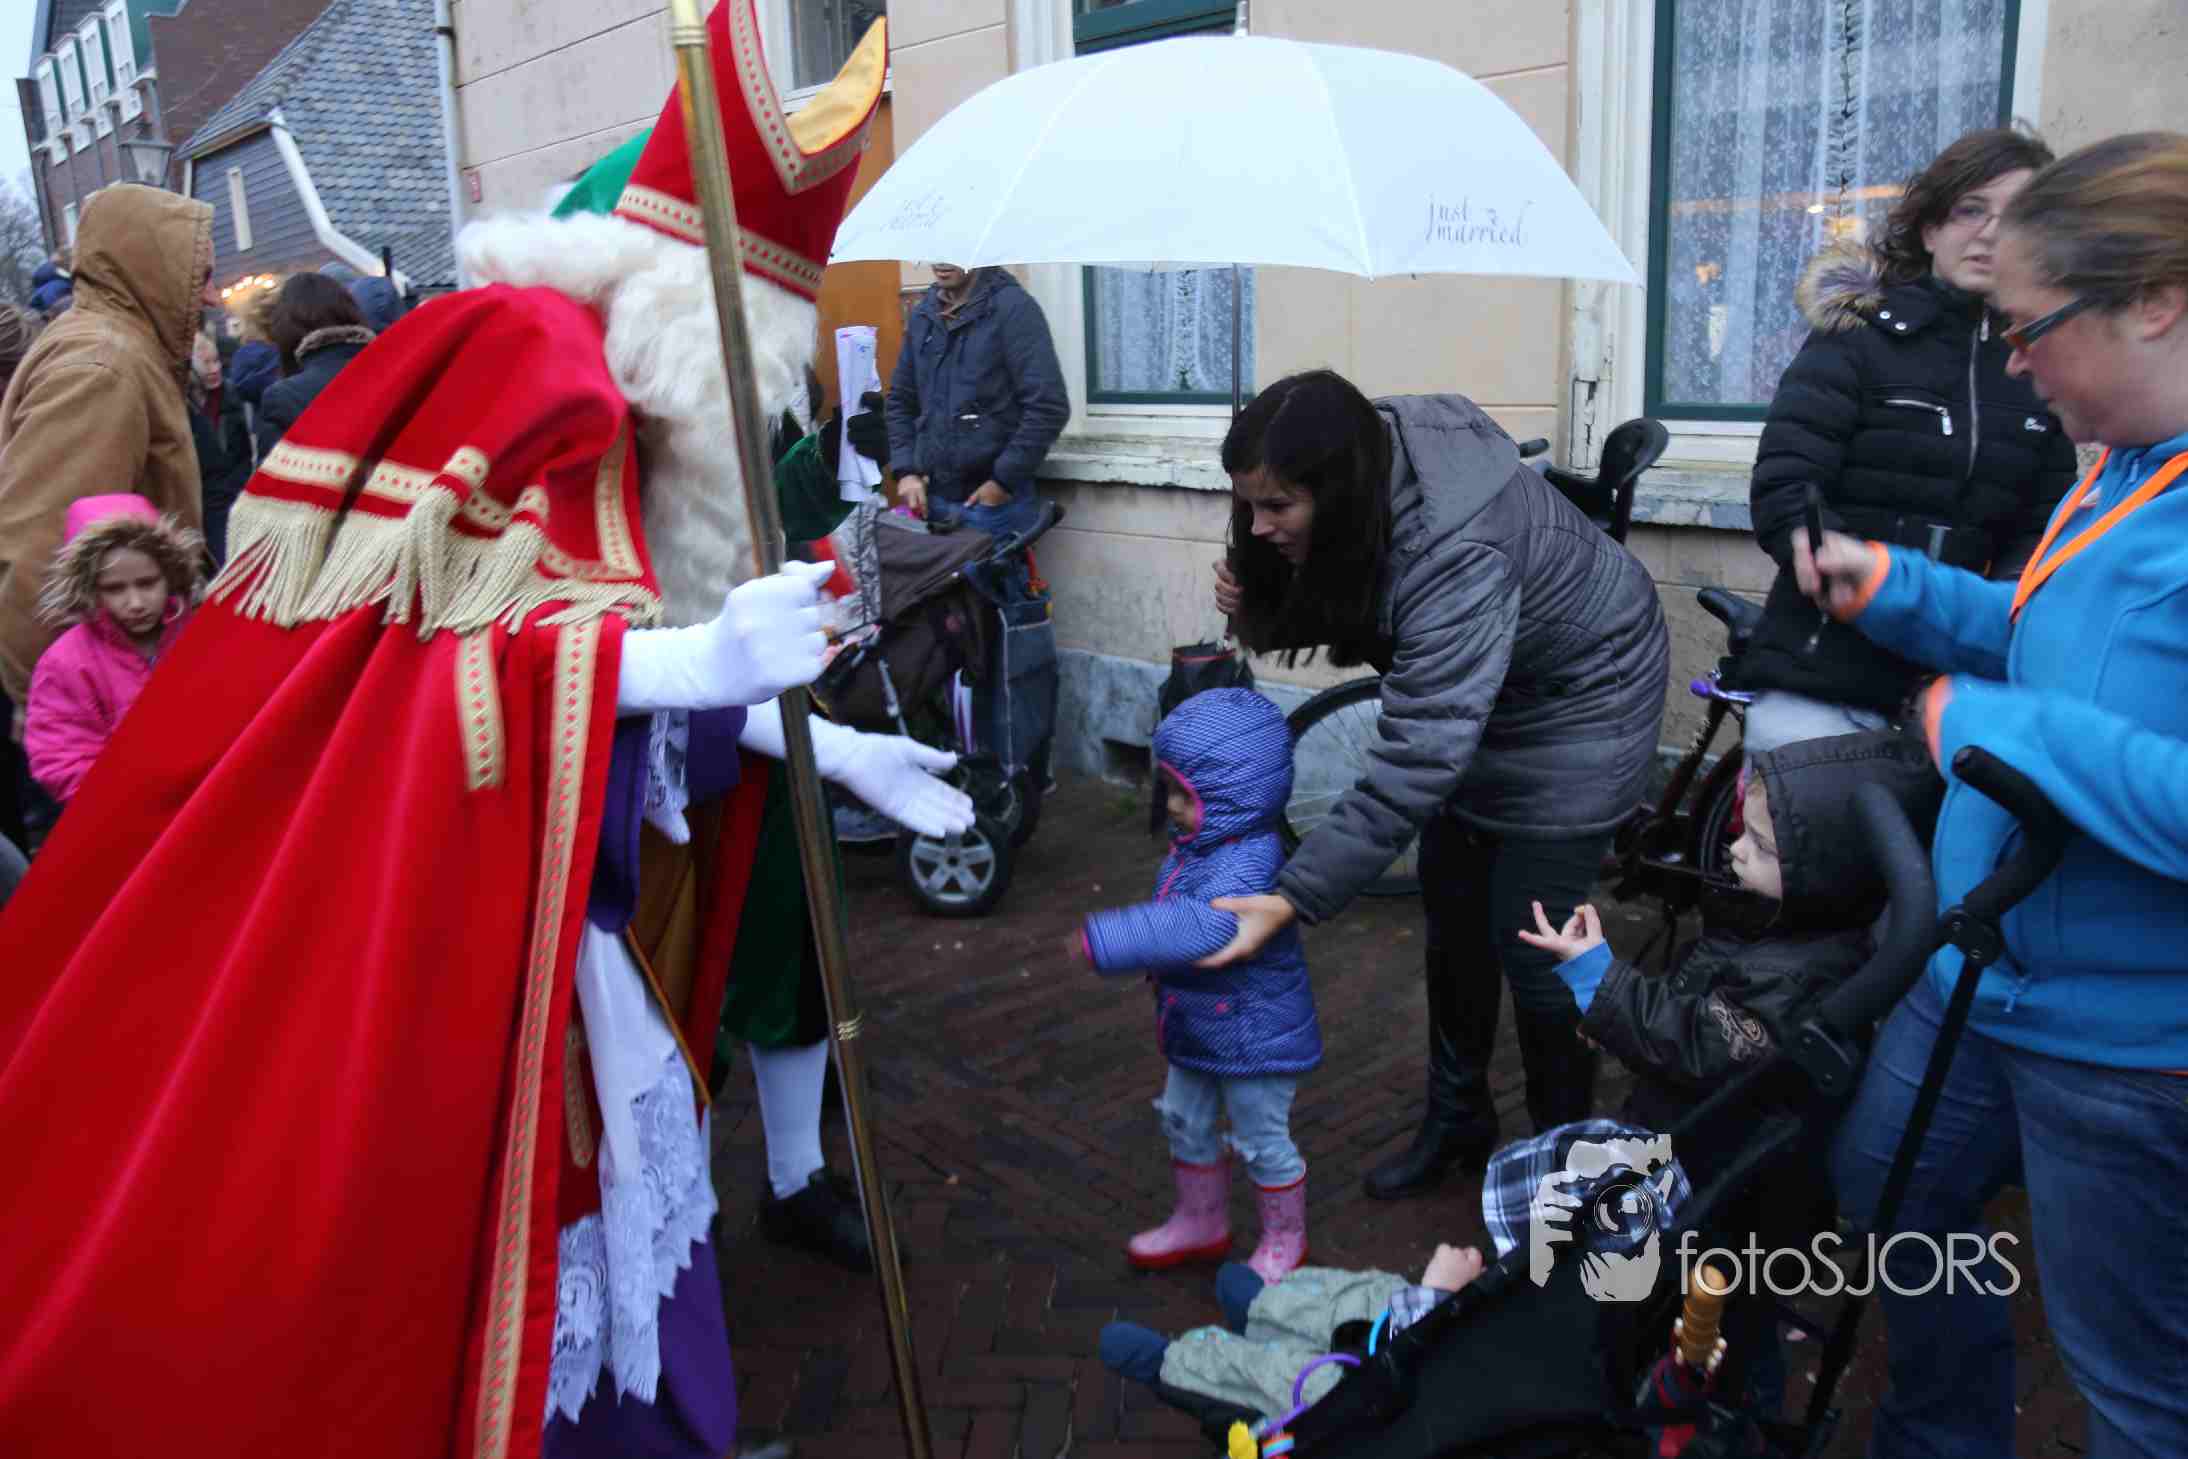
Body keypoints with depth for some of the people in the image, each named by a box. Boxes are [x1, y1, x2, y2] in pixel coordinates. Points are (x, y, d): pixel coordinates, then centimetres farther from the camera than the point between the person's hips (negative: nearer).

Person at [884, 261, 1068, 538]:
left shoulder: (1013, 307, -9)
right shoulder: (922, 315, 10)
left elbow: (1048, 407, -15)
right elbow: (900, 401, 18)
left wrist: (1004, 481, -14)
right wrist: (905, 470, 5)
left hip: (996, 501, -5)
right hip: (932, 499, 5)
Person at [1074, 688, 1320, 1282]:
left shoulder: (1249, 861, -34)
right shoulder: (1195, 847, -3)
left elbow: (1204, 926, -50)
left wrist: (1108, 940, -51)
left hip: (1254, 1035, -9)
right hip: (1197, 1029, 9)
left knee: (1262, 1141, 10)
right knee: (1186, 1123, 24)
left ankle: (1284, 1242, 34)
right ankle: (1201, 1223, 45)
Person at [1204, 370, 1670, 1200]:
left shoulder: (1460, 557, -41)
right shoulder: (1369, 460, -18)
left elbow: (1417, 765, -43)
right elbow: (1342, 600, -1)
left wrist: (1292, 900, -44)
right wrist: (1259, 607, -23)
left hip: (1576, 701, -8)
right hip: (1476, 694, 8)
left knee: (1529, 943, -2)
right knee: (1454, 917, 14)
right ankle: (1457, 1117, 34)